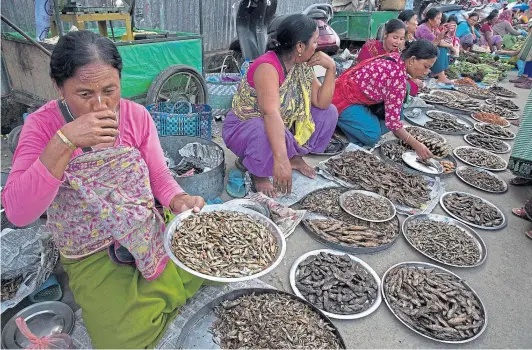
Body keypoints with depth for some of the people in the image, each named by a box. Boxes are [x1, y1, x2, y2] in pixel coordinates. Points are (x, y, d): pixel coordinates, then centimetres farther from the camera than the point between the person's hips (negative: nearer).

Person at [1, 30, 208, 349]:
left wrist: (179, 200, -25)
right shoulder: (43, 125, -14)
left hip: (150, 231, 3)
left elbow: (160, 178, -2)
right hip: (91, 255, -2)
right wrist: (64, 142, -36)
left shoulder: (136, 116, -8)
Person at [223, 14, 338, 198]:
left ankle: (295, 156, 12)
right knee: (269, 134, -42)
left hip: (282, 126, 7)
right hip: (243, 128, -7)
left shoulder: (302, 65, -6)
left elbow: (321, 103, -6)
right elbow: (271, 113, -45)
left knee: (329, 112, -2)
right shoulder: (268, 67, -30)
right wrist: (281, 160, -54)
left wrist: (331, 68, -18)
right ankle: (258, 172, -10)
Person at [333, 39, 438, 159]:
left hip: (359, 96, 9)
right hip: (344, 99, -9)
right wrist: (416, 145, -18)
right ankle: (338, 120, -3)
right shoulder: (398, 77, -26)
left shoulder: (397, 58, 0)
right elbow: (392, 121, -22)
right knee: (372, 136, -23)